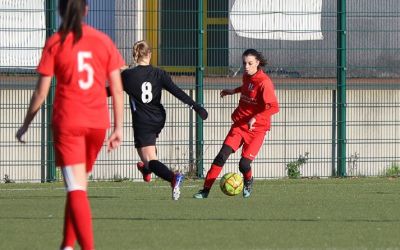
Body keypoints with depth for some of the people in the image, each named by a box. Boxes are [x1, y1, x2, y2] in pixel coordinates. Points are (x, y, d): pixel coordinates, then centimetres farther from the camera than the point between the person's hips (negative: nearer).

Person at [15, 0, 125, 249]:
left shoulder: (55, 43, -3)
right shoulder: (104, 41, 4)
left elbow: (41, 92, -2)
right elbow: (117, 89, 3)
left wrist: (25, 125, 9)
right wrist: (118, 128, 9)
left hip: (67, 122, -3)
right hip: (98, 122, 3)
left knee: (76, 188, -7)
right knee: (79, 186, 20)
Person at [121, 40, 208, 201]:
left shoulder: (127, 75, -9)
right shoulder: (158, 73, -3)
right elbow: (177, 91, -9)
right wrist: (196, 106, -9)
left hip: (142, 123, -5)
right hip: (159, 121, 5)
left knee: (150, 160, -9)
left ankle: (173, 177, -35)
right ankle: (147, 170, 59)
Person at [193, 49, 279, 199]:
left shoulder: (264, 82, -18)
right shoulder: (246, 77, 4)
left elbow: (274, 107, -25)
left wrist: (255, 118, -31)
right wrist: (234, 91, 25)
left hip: (257, 128, -5)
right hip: (240, 124, 5)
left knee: (244, 164, -12)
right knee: (222, 156, -11)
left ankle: (248, 182, 23)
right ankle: (206, 189, -8)